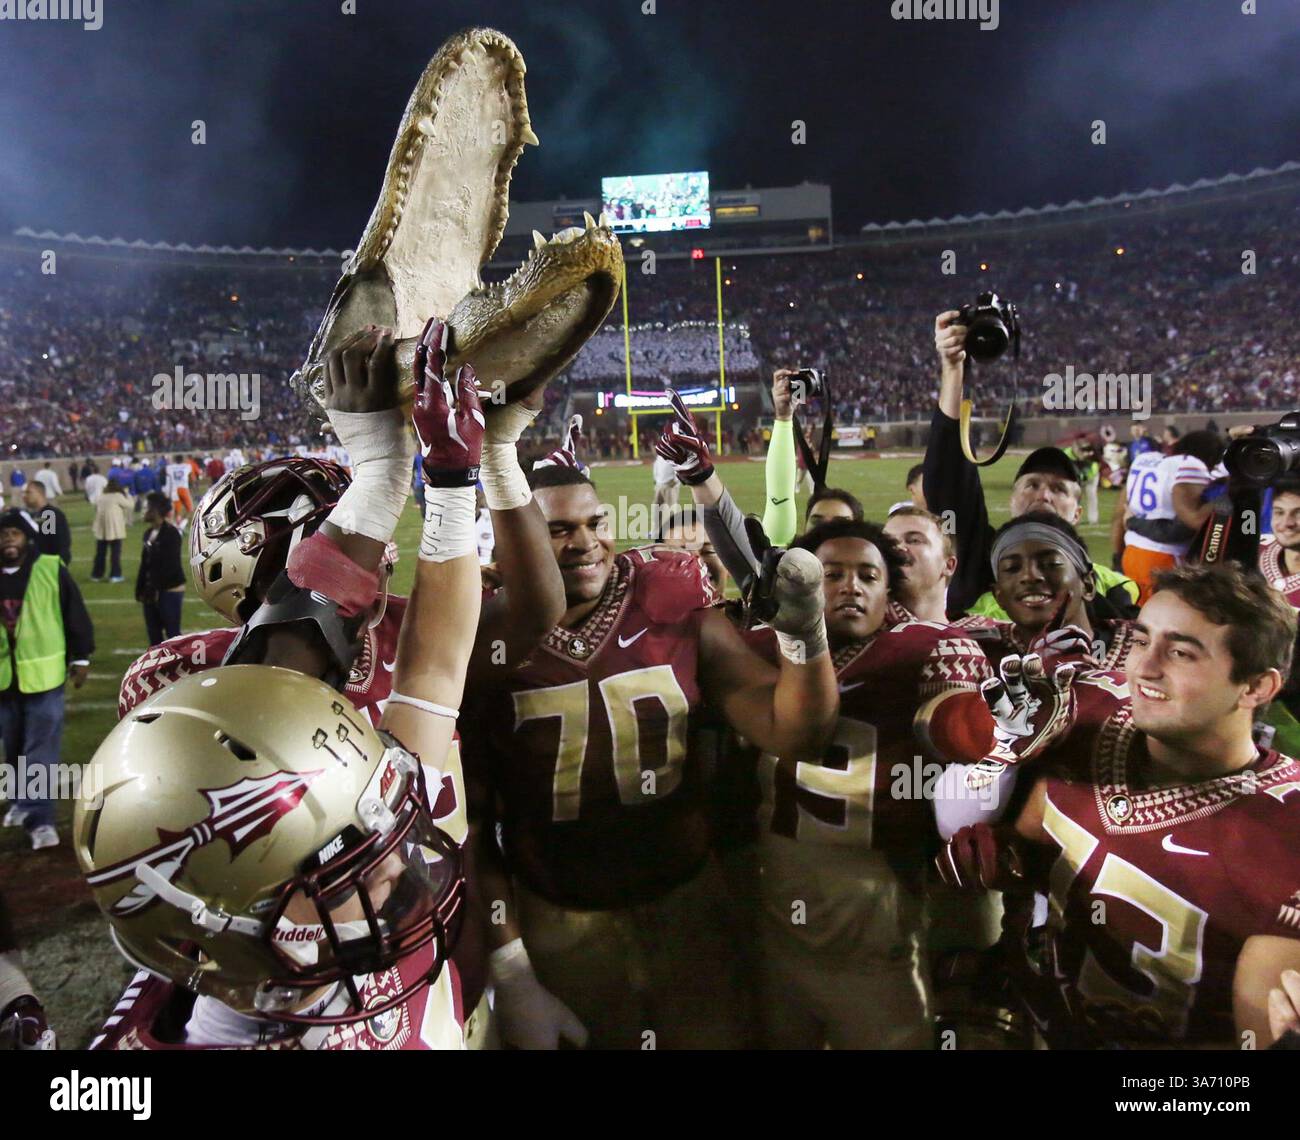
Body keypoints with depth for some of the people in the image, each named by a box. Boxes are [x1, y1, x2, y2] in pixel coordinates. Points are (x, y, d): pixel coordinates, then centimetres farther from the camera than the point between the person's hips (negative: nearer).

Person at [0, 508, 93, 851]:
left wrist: (80, 658, -1)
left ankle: (40, 818, 0)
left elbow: (76, 616, -2)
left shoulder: (51, 570, -8)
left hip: (43, 673, -4)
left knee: (41, 749, -4)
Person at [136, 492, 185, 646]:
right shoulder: (148, 533, 11)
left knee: (172, 633, -3)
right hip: (152, 590, 8)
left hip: (170, 590, -8)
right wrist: (140, 588, 7)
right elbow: (145, 563, 12)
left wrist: (157, 588, -20)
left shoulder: (171, 533, -13)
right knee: (153, 631, 12)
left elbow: (171, 565, -19)